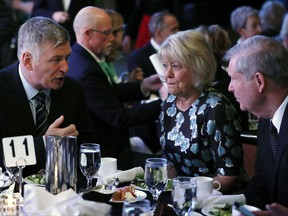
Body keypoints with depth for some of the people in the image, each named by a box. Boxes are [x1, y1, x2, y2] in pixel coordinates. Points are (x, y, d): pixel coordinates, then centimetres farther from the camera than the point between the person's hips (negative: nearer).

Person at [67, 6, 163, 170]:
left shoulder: (79, 57, 2)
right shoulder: (86, 72, -27)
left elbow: (109, 93, 11)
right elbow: (120, 118, -25)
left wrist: (144, 86, 2)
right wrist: (162, 104, -19)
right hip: (105, 156, -10)